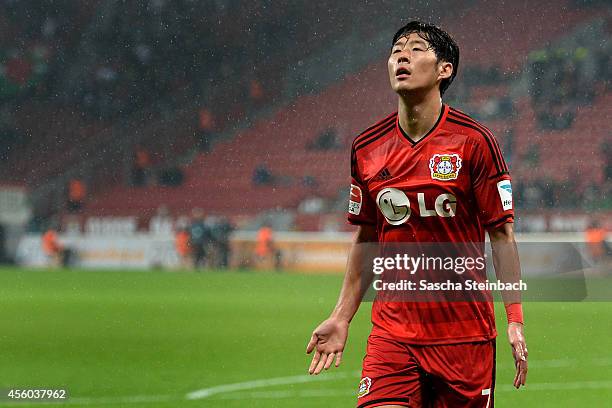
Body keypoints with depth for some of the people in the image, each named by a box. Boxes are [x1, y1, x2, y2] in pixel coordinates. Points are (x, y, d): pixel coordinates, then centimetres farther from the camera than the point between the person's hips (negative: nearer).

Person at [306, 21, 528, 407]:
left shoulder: (474, 141, -6)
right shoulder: (366, 148, 5)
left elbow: (501, 233, -3)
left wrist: (515, 320, -8)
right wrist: (342, 317, 13)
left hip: (466, 330, -2)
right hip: (392, 328, 2)